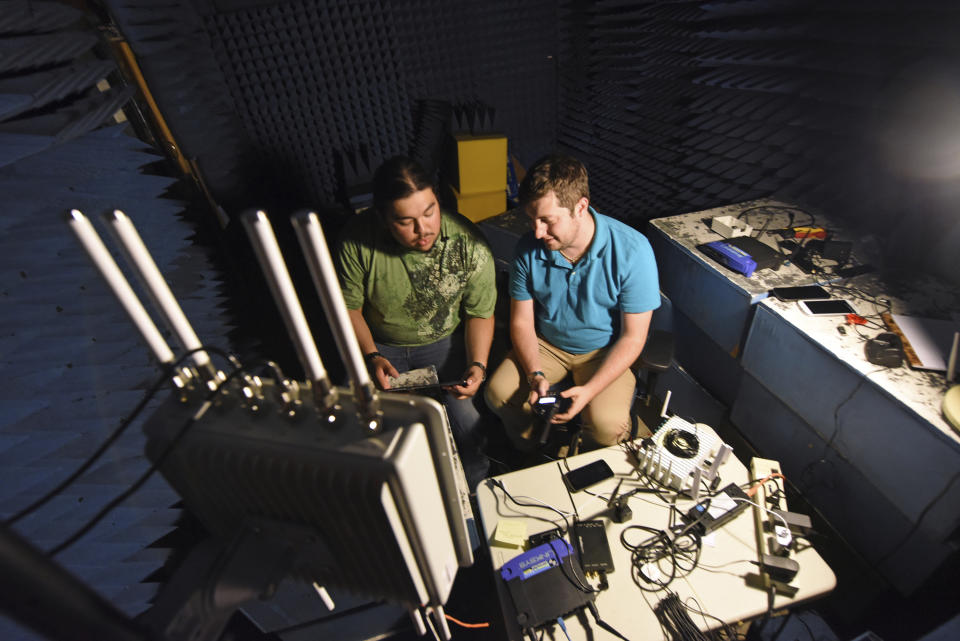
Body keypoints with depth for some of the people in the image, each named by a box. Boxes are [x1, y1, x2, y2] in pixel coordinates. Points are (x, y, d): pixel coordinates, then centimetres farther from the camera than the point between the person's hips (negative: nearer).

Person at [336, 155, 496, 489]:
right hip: (380, 345, 1)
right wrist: (372, 357, -18)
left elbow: (480, 314, -8)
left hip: (445, 340, -1)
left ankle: (475, 496, 18)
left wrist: (477, 365, -23)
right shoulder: (358, 240, -21)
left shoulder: (469, 245, -21)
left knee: (465, 420, -17)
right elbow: (349, 307, -6)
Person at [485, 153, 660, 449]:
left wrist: (590, 389, -27)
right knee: (498, 393, -17)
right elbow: (521, 321, -5)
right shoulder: (529, 248, -14)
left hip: (605, 350, -2)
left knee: (607, 425, -26)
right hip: (545, 344, 3)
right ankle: (529, 456, 14)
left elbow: (633, 337, -17)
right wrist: (536, 374, -21)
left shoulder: (632, 250, -23)